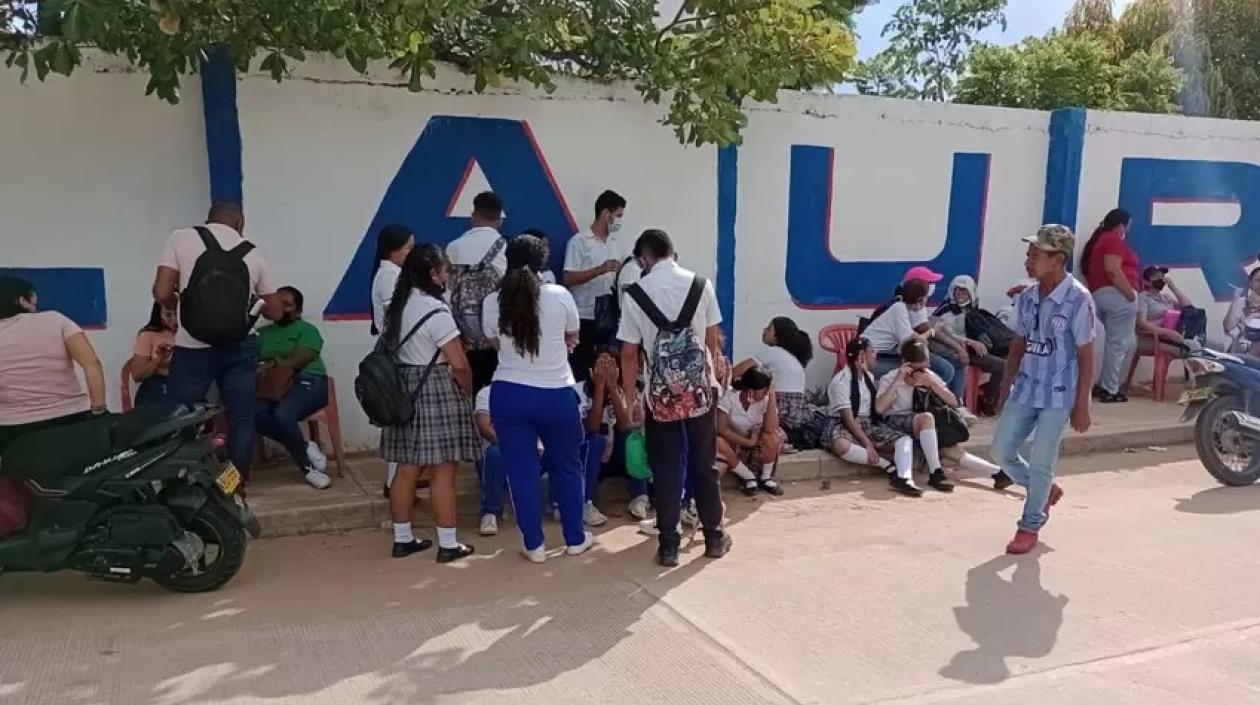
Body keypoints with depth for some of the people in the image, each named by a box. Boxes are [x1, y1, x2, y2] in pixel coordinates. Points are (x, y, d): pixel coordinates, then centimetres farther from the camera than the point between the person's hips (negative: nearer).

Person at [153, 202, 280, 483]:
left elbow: (162, 295, -6)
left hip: (194, 349, -2)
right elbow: (274, 312, 14)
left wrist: (182, 302, 15)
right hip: (240, 348, 3)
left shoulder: (181, 238, 1)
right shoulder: (253, 254, 10)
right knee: (242, 420, 10)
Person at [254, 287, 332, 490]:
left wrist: (274, 365, -22)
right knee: (256, 415, -29)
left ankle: (306, 466, -16)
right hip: (273, 387, 4)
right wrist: (259, 370, -14)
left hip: (308, 382, -4)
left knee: (283, 414, -34)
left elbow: (302, 358, -7)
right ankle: (305, 448, -14)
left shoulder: (307, 329, 11)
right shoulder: (263, 332, 24)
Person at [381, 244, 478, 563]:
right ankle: (448, 544, 5)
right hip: (436, 392, -8)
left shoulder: (396, 306, 9)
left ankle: (402, 539, 21)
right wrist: (467, 392, 1)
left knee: (407, 468, 13)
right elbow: (459, 365, -17)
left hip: (404, 390, 8)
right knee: (442, 471, -1)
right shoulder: (435, 311, -17)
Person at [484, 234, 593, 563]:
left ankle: (534, 545, 17)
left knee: (521, 469, 10)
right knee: (567, 466, 16)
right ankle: (575, 539, 27)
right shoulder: (560, 296, -7)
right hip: (557, 395, 0)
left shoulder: (493, 302, -4)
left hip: (509, 394, 1)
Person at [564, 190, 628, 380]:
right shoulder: (579, 241, -6)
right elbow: (568, 279, -13)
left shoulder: (617, 243, 13)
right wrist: (600, 269, -20)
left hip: (610, 317, 6)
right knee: (582, 370, 0)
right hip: (585, 318, -5)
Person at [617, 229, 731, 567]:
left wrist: (629, 397, 4)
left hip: (661, 392, -1)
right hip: (700, 387, 2)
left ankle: (668, 545, 12)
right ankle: (714, 537, 25)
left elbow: (630, 352, -5)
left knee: (665, 469, 8)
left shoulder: (635, 294, -7)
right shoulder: (701, 284, -3)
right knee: (704, 464, 14)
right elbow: (712, 339, 3)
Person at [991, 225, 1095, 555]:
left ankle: (1030, 526, 20)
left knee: (1040, 464, 0)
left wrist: (1081, 406, -10)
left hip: (1058, 395, -6)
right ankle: (1046, 490, 33)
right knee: (1001, 451, 7)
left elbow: (1085, 357, -10)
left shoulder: (1078, 300, -14)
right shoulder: (1026, 298, 4)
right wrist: (1005, 388, 14)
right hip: (1025, 390, 6)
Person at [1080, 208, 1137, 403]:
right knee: (1119, 344, -5)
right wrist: (1131, 294, -17)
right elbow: (1113, 269, -19)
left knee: (1128, 342, 16)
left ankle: (1104, 385, 13)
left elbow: (1089, 271, 23)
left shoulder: (1100, 240, 24)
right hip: (1117, 295, -10)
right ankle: (1109, 390, -5)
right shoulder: (1114, 240, -5)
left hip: (1100, 295, 10)